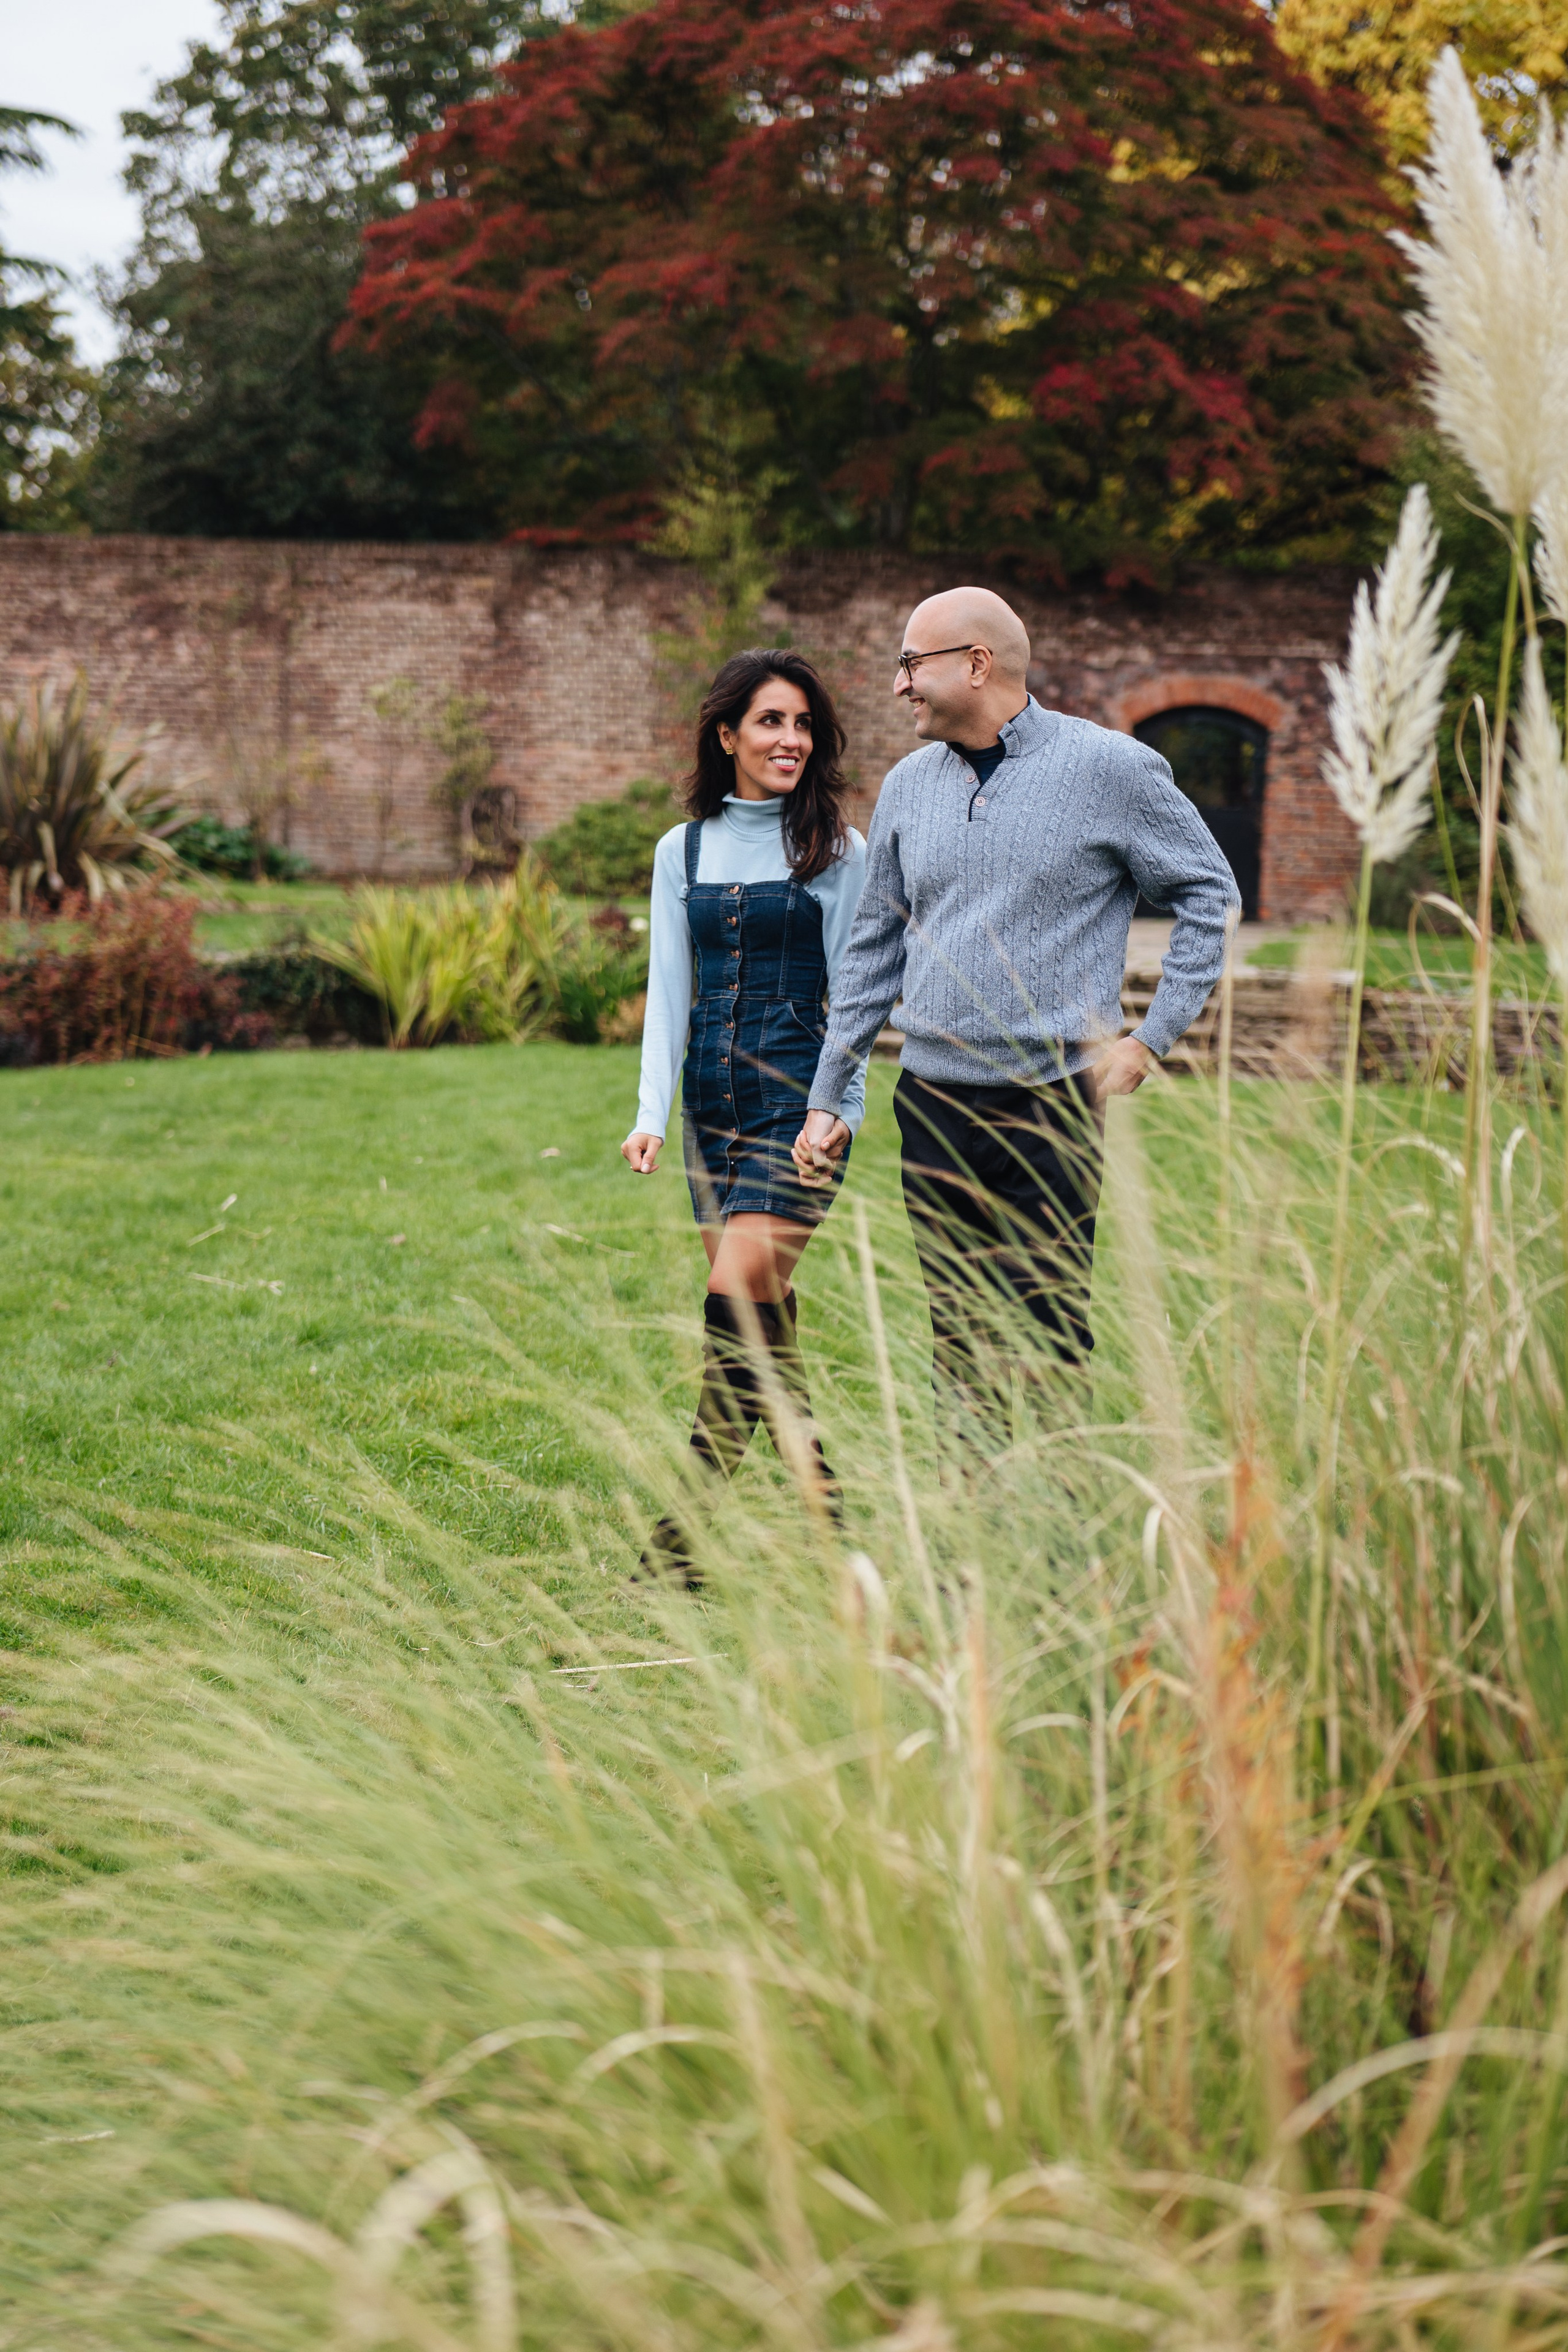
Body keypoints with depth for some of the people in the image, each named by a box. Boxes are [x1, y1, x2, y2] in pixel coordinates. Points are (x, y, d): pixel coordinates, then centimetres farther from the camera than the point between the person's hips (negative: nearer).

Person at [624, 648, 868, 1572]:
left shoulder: (838, 850, 1)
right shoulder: (683, 852, 10)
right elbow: (669, 989, 8)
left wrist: (839, 1110, -8)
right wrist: (651, 1114, -2)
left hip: (801, 1104, -5)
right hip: (713, 1105, 5)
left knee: (738, 1297, -16)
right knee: (766, 1322, 7)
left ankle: (687, 1533, -15)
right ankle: (826, 1508, 17)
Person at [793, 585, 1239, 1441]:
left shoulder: (1112, 769, -3)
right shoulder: (909, 785, 12)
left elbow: (1211, 895, 3)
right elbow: (874, 947, 18)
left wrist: (1149, 1040, -3)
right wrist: (827, 1098, 16)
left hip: (1051, 1106, -5)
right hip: (931, 1108, 5)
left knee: (1047, 1341, -6)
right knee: (960, 1345, 8)